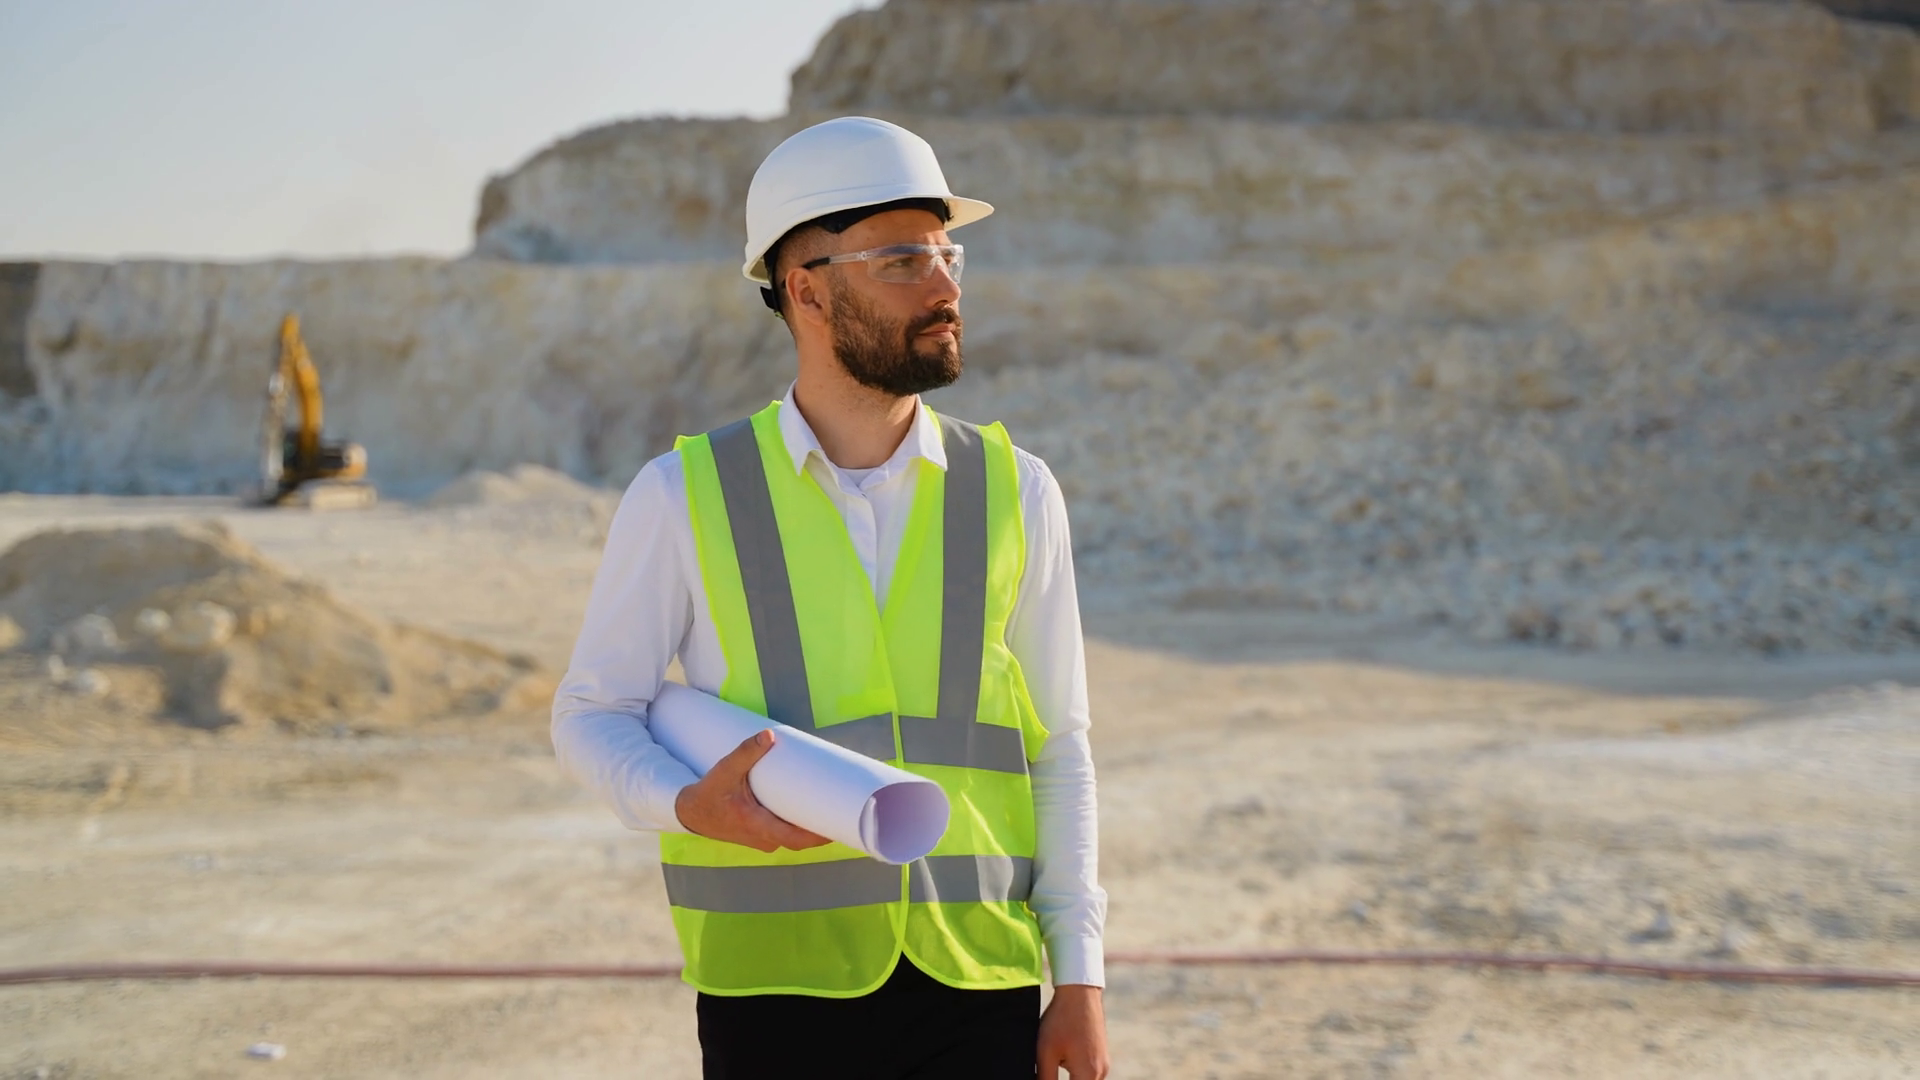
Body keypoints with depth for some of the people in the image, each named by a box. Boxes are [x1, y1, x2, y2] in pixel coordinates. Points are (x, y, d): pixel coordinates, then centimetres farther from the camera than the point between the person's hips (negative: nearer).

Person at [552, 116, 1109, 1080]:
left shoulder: (1015, 493, 5)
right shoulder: (684, 496, -1)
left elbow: (1058, 750, 8)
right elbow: (592, 715, 4)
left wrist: (1081, 975, 3)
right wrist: (691, 805, -17)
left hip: (978, 993, 2)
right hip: (778, 990, -1)